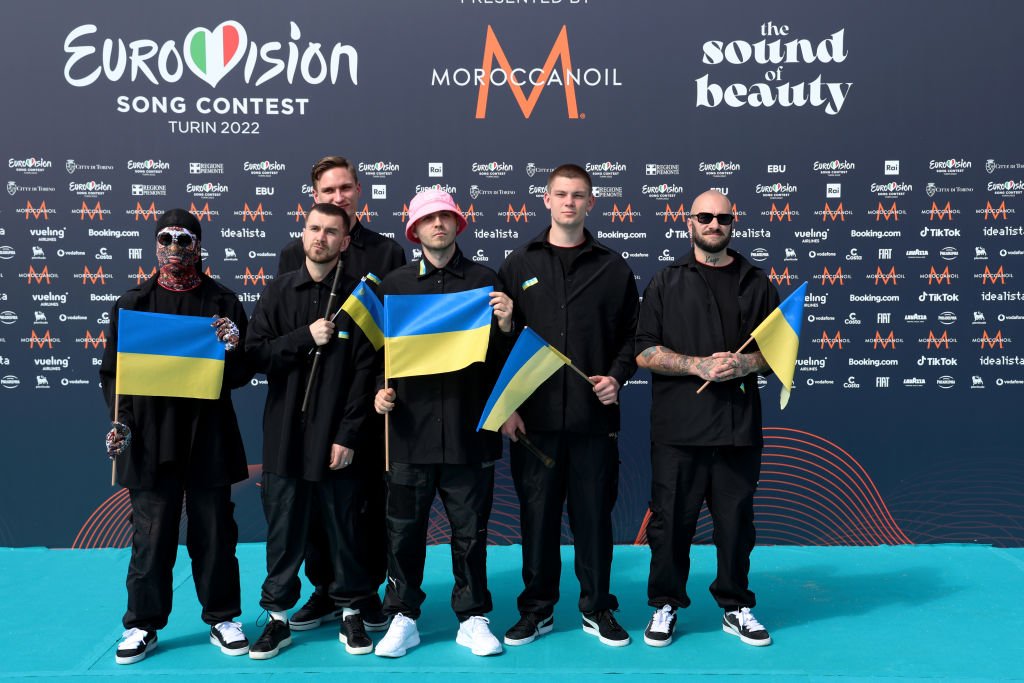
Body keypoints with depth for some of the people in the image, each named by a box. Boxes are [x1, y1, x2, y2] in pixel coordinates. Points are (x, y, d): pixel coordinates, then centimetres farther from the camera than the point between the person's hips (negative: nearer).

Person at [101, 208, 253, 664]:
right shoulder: (132, 304, 6)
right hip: (150, 438, 1)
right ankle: (142, 626, 21)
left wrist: (234, 349, -18)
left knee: (213, 532, 8)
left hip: (209, 437, 0)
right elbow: (112, 371, 7)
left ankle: (222, 619, 22)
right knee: (151, 535, 6)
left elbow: (242, 376, 3)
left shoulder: (223, 303, 4)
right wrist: (121, 421, -7)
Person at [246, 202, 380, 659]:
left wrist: (349, 436, -10)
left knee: (345, 529, 8)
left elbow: (365, 371, -5)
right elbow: (255, 355, 1)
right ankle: (278, 617, 24)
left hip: (337, 439, -1)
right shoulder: (278, 292, 7)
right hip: (285, 437, 2)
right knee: (284, 530, 9)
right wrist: (305, 337, -12)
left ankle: (352, 612, 25)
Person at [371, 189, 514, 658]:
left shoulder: (485, 281, 6)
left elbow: (501, 356, 6)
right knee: (403, 529, 7)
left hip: (469, 426, 0)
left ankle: (473, 619, 24)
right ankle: (403, 619, 23)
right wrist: (382, 389, -4)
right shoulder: (395, 283, 8)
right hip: (410, 427, 1)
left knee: (470, 530, 9)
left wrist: (505, 326, -13)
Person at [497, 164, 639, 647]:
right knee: (537, 515, 8)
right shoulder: (519, 266, 6)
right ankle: (537, 609, 23)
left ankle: (597, 608, 24)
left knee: (594, 514, 8)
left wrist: (617, 376, -6)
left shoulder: (612, 268, 7)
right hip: (533, 417, 0)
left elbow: (630, 334, 11)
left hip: (594, 417, 0)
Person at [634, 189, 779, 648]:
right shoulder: (666, 283, 7)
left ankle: (736, 607, 25)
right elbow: (645, 352, 0)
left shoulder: (757, 284, 12)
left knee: (736, 520, 9)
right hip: (678, 426, -1)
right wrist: (699, 365, -13)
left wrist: (745, 364, -10)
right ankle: (665, 605, 20)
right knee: (671, 519, 4)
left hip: (739, 426, 2)